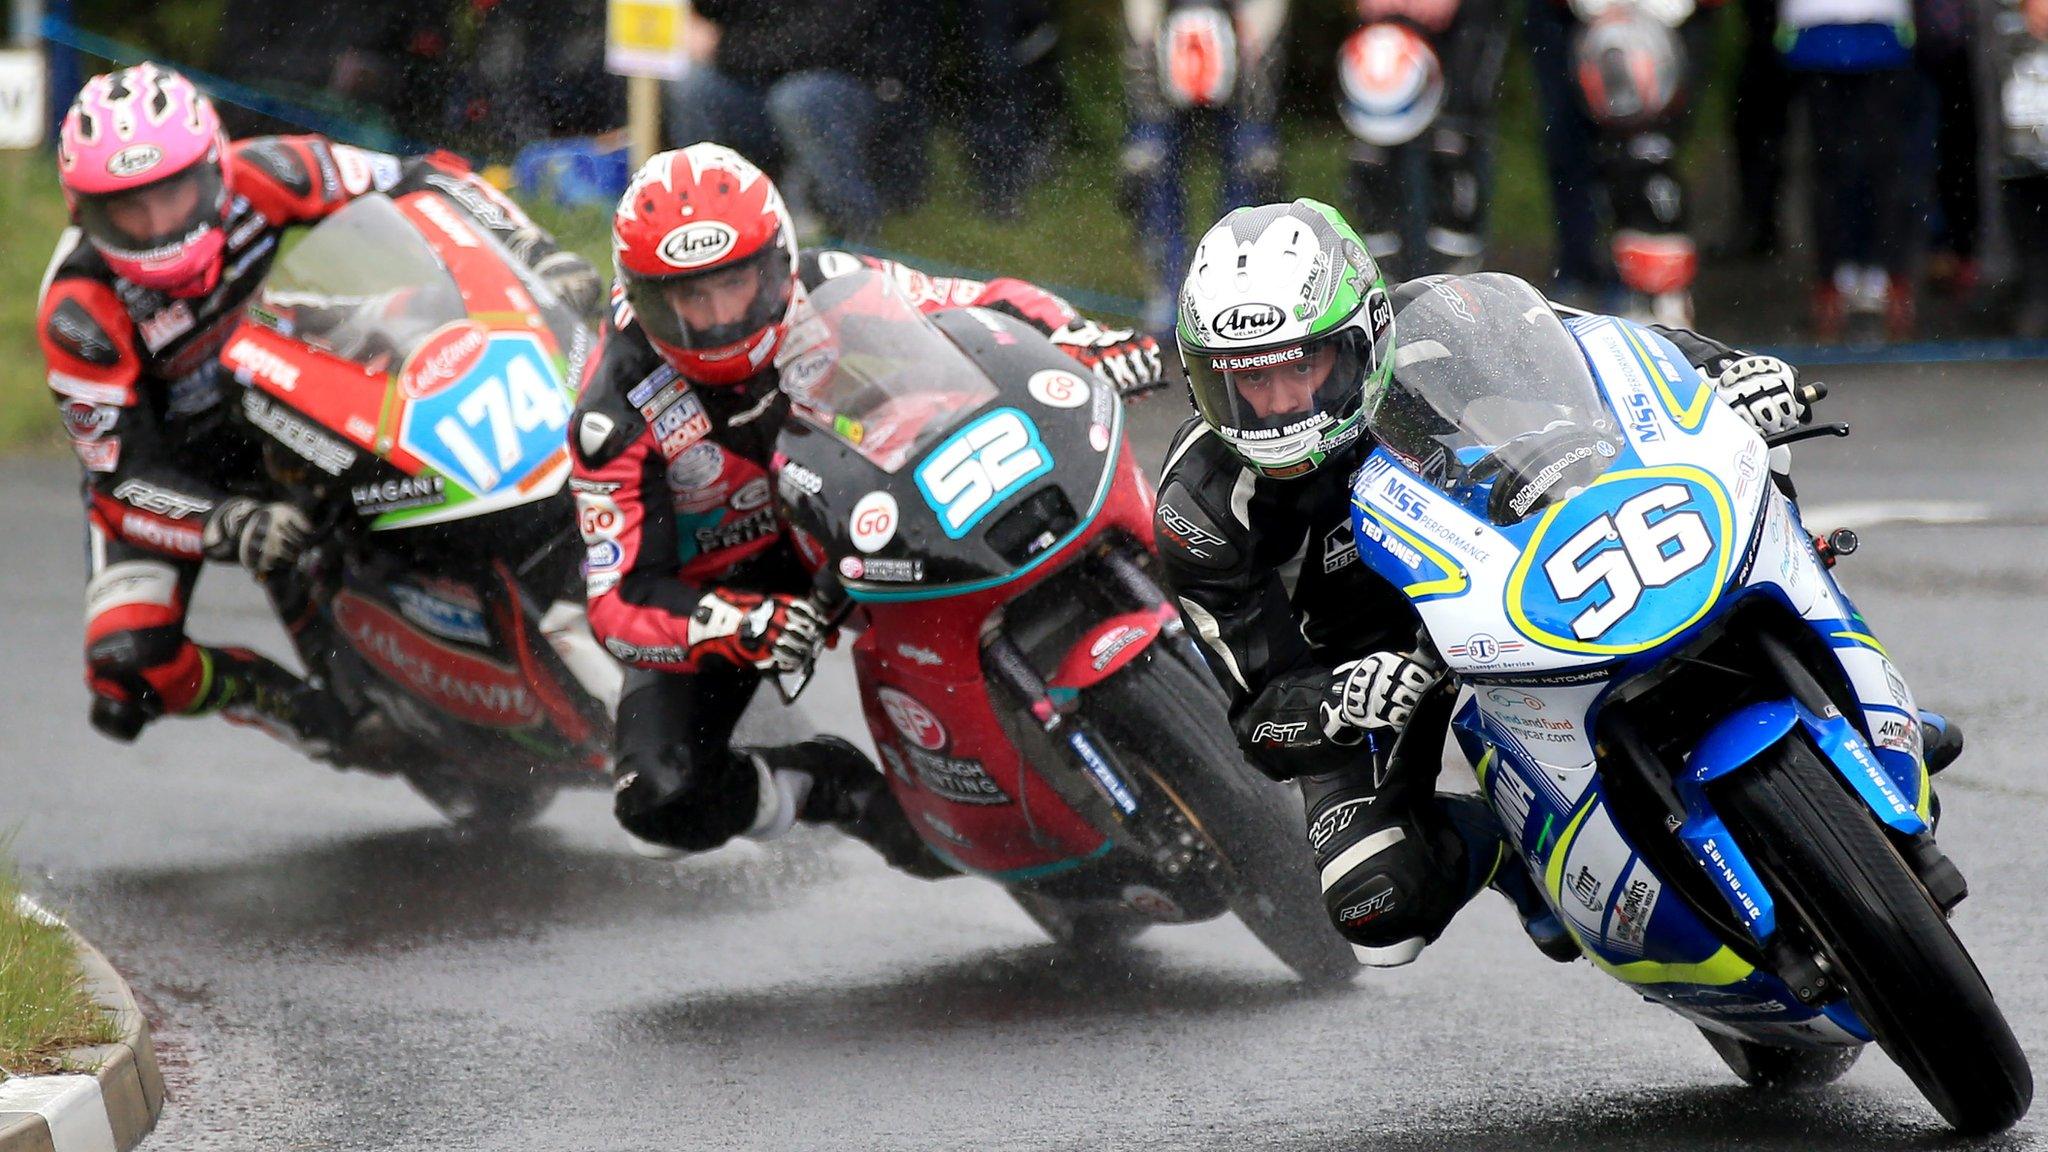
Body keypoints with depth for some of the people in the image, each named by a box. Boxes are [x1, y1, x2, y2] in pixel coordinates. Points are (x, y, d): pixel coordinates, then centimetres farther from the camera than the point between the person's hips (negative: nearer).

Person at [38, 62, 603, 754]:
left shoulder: (258, 177, -24)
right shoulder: (78, 312, -30)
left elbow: (425, 182, -14)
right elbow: (122, 476, -28)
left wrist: (539, 255, -27)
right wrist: (233, 525, -45)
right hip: (166, 466, -3)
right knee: (130, 665, -27)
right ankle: (294, 706, -3)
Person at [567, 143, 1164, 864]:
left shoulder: (837, 292, -19)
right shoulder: (616, 418, -25)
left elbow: (992, 310, -8)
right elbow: (619, 602, -27)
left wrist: (1084, 343, -31)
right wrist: (738, 628, -47)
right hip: (715, 586, -2)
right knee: (662, 800, -25)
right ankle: (834, 785, 1)